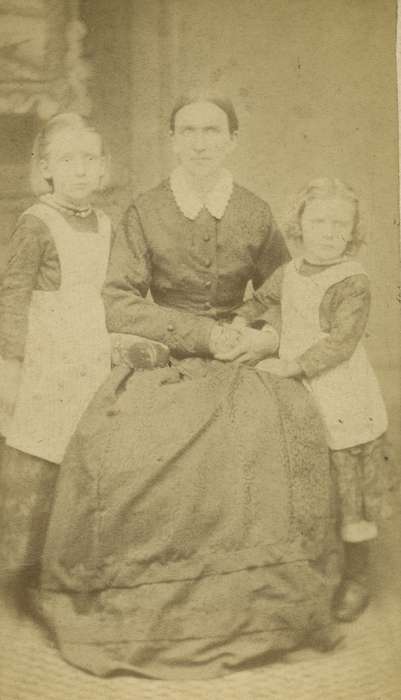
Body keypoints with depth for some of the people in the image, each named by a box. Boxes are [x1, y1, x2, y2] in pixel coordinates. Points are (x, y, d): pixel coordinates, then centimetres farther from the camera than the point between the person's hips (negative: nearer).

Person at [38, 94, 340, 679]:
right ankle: (128, 613, -4)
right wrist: (204, 333, -12)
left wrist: (271, 334, -3)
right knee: (118, 447, -25)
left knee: (290, 422, -24)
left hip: (236, 365, 1)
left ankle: (263, 610, -6)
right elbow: (119, 306, -4)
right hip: (160, 362, -1)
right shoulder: (144, 213, 2)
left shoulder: (256, 215, 8)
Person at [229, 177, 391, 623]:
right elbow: (261, 299, 24)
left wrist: (292, 365, -28)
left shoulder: (352, 282, -16)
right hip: (299, 406, 7)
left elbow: (341, 343, -24)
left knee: (348, 494, 6)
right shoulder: (290, 273, 7)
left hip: (344, 410, -7)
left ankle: (356, 579, 23)